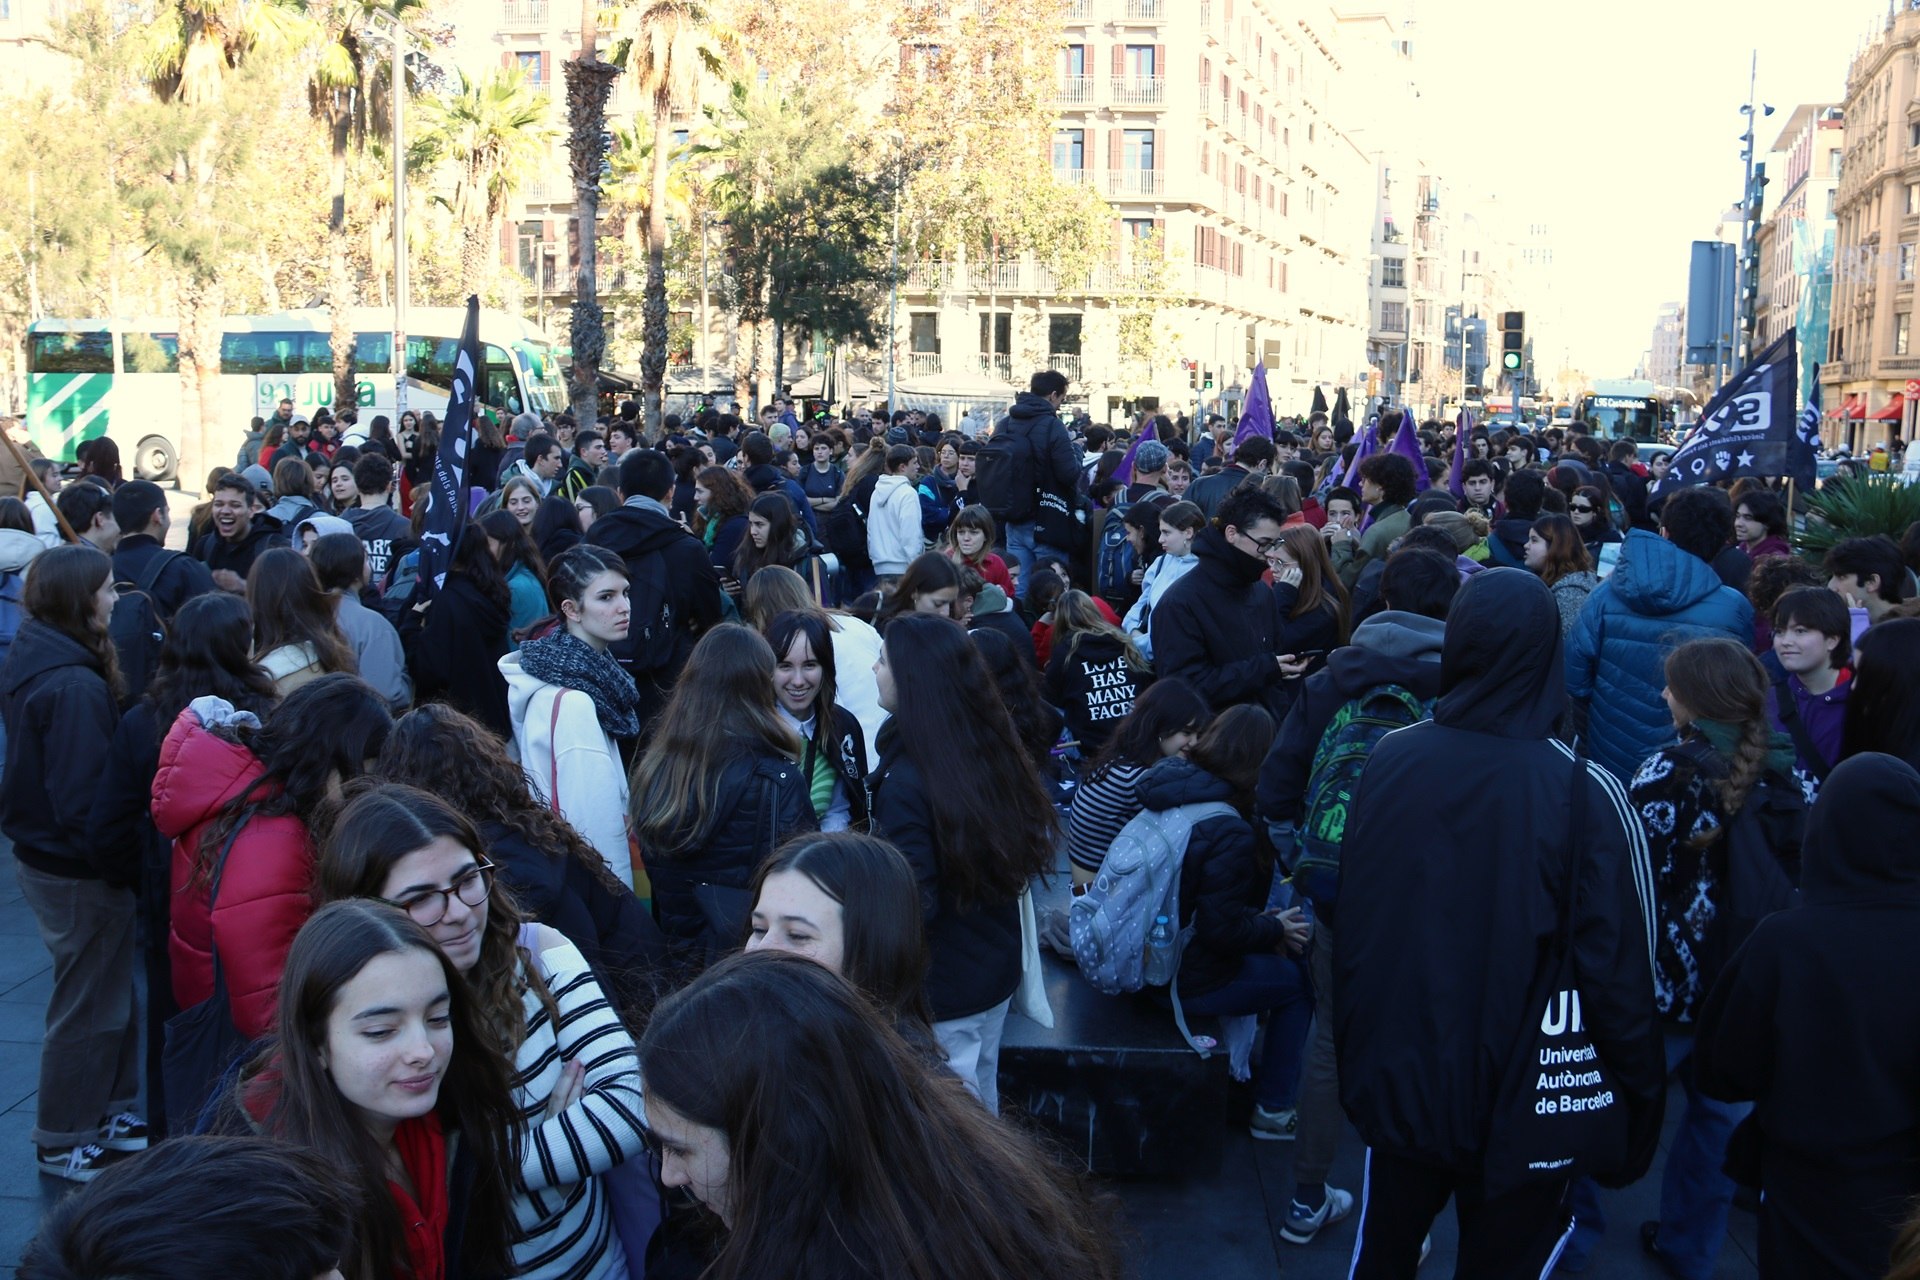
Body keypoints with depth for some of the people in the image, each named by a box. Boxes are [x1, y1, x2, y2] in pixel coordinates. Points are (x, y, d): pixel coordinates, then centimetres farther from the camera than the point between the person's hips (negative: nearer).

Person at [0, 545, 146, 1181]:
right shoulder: (75, 686, -26)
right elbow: (84, 799, -27)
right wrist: (124, 865, -17)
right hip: (79, 873, -9)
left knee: (108, 993, 22)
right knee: (89, 1008, 7)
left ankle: (109, 1112, 36)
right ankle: (65, 1144, 22)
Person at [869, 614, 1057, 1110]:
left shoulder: (905, 783, -26)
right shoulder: (993, 750, -4)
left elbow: (913, 905, -24)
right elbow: (1031, 844, 8)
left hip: (940, 993, -7)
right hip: (997, 972, 7)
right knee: (982, 1104, 24)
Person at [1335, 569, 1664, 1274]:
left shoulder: (1390, 758, -10)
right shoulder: (1586, 793, -22)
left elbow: (1353, 923, 0)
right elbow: (1619, 970, -19)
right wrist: (1640, 1100, -5)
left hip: (1397, 1076, 3)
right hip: (1521, 1099, -3)